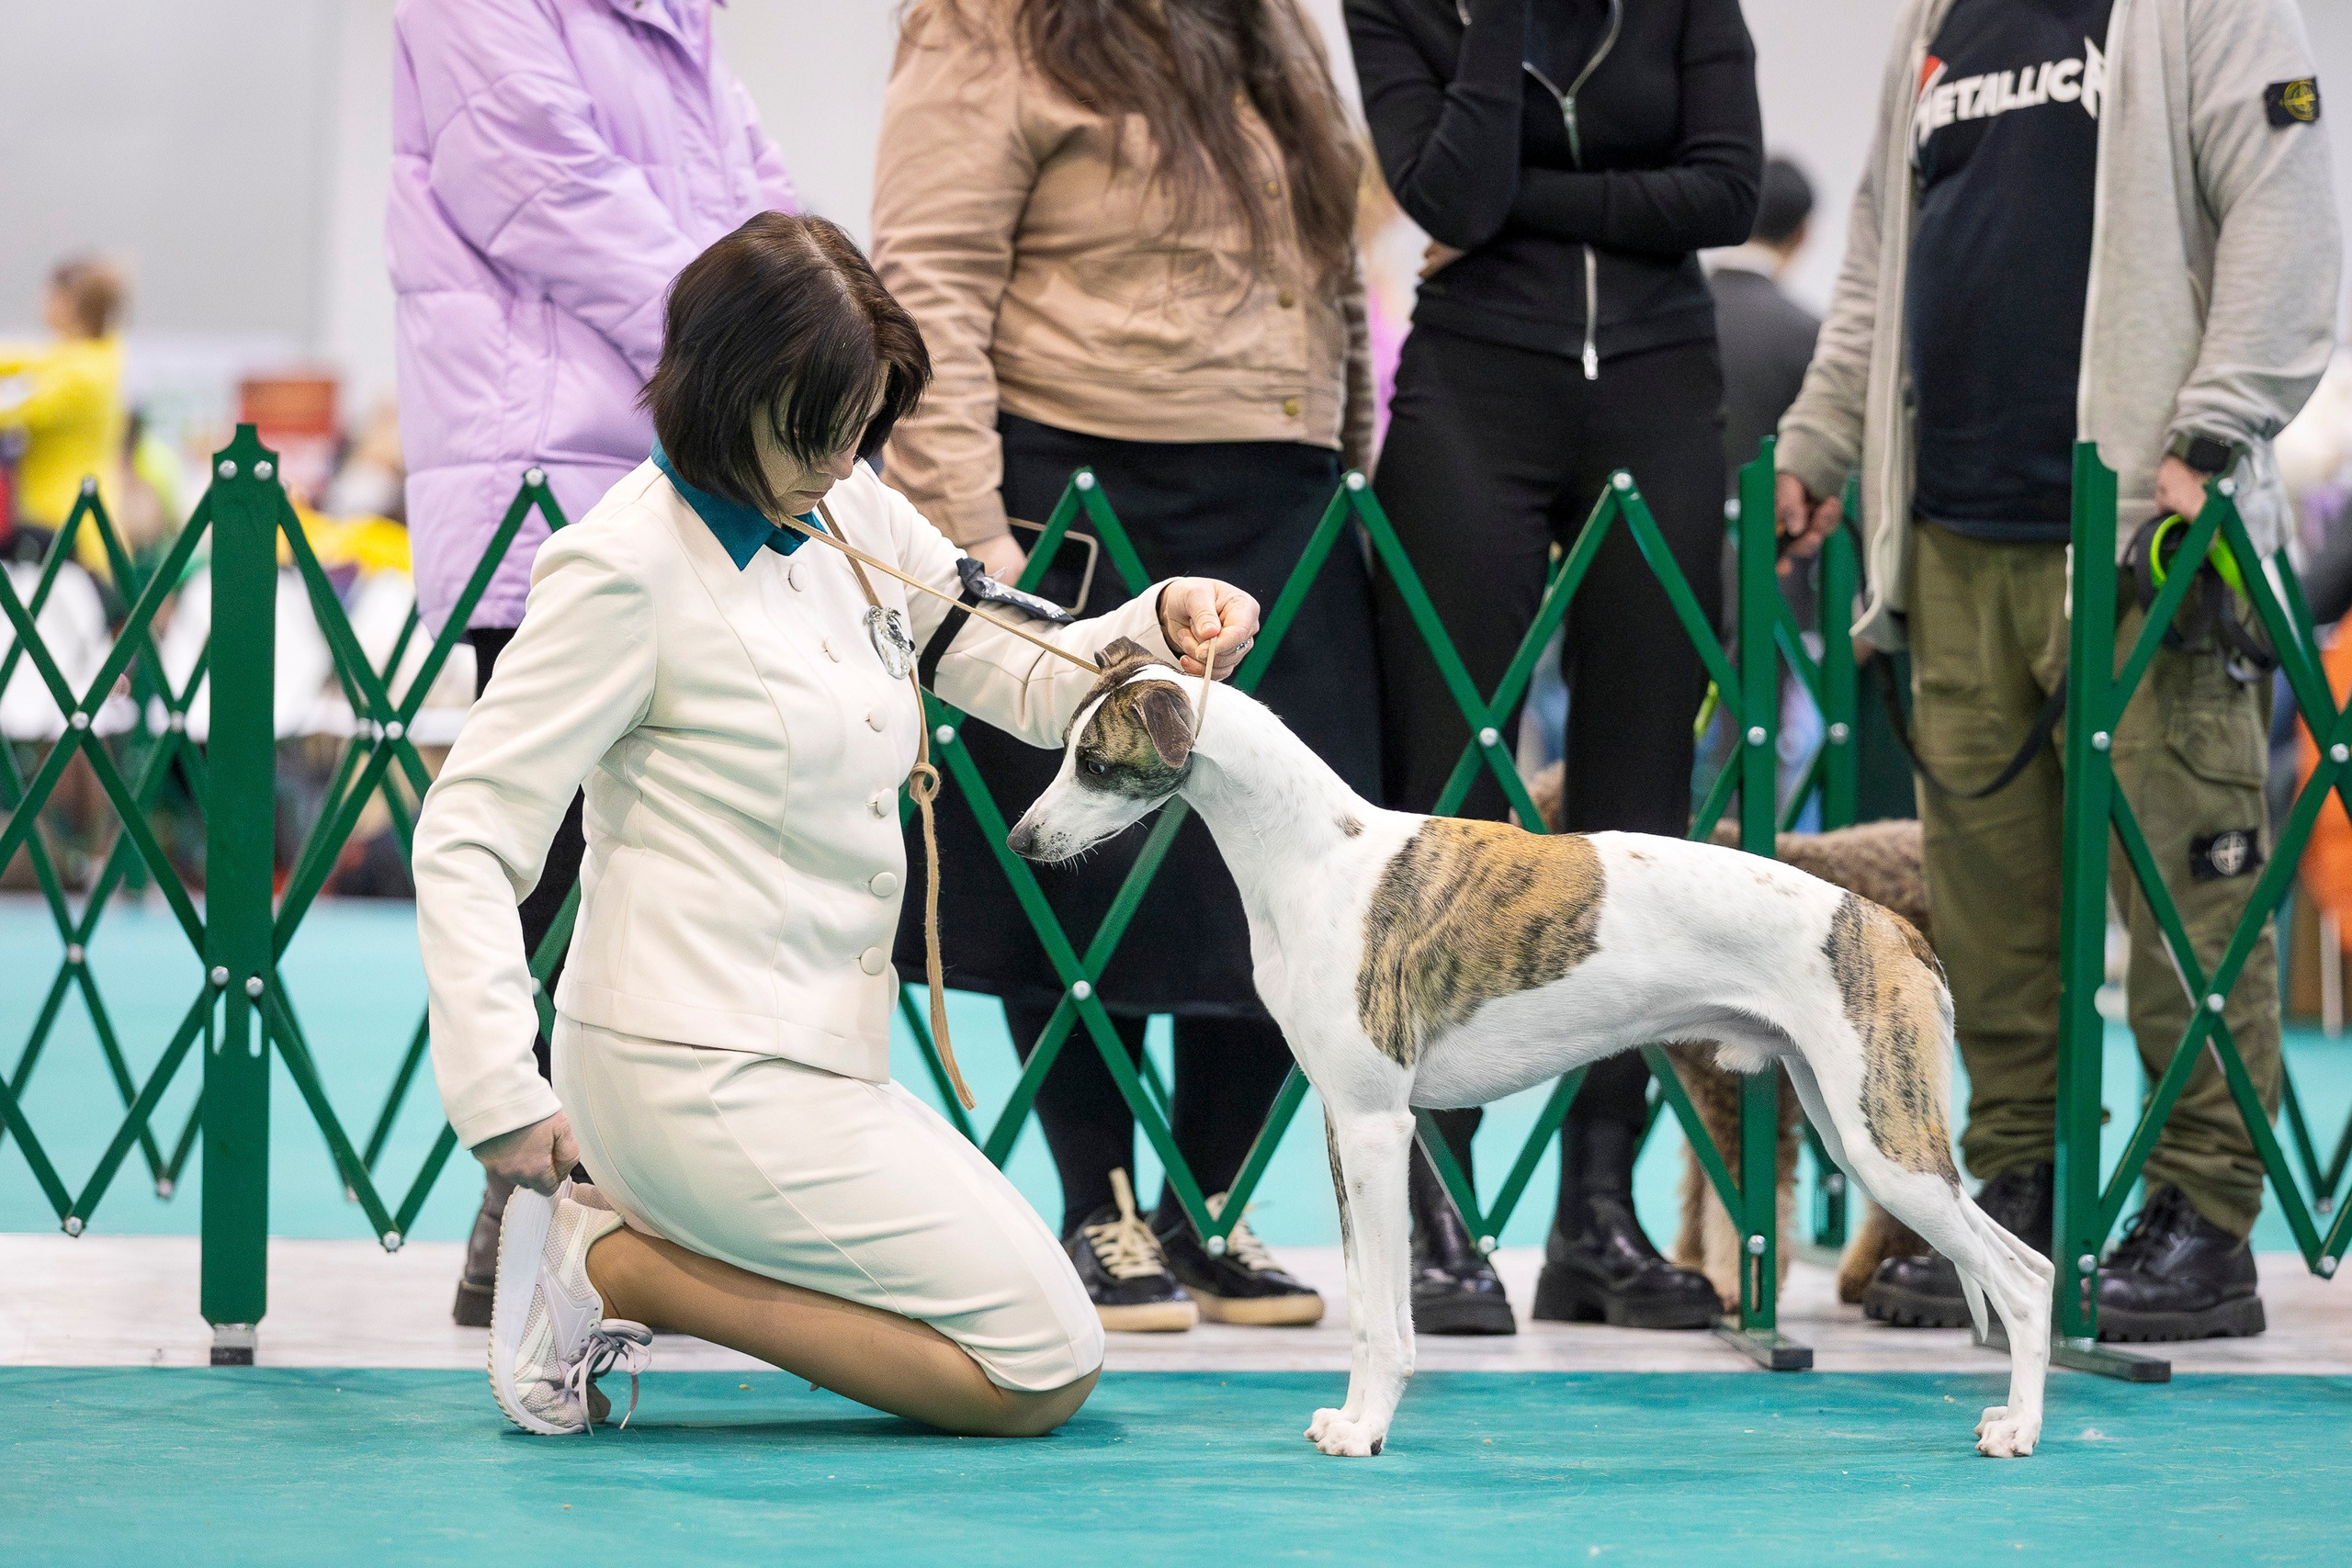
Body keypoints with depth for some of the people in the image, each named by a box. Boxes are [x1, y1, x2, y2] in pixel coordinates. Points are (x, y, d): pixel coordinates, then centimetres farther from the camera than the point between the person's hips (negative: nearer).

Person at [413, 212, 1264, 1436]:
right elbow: (467, 836, -14)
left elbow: (1023, 683, 17)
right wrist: (499, 1092, -23)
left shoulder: (853, 520, 9)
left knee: (1035, 1325, 14)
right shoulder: (629, 567, -14)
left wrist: (1162, 623, -5)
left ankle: (620, 1252, 8)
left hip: (809, 1059, 9)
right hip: (706, 1073, -9)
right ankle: (612, 1265, -5)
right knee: (1046, 1365, -8)